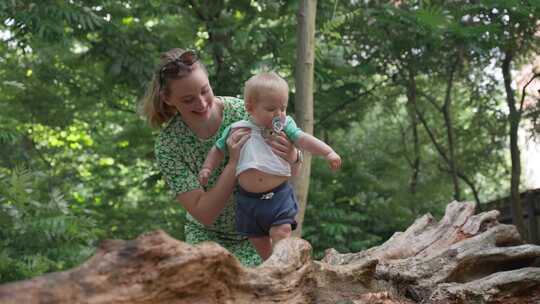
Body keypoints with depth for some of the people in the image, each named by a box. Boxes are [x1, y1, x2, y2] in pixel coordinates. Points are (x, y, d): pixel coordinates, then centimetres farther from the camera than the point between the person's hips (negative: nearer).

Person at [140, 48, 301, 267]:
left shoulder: (243, 112, -18)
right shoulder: (167, 145, -19)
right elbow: (204, 214, -23)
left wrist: (292, 158, -33)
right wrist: (233, 163, -33)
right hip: (207, 235, 0)